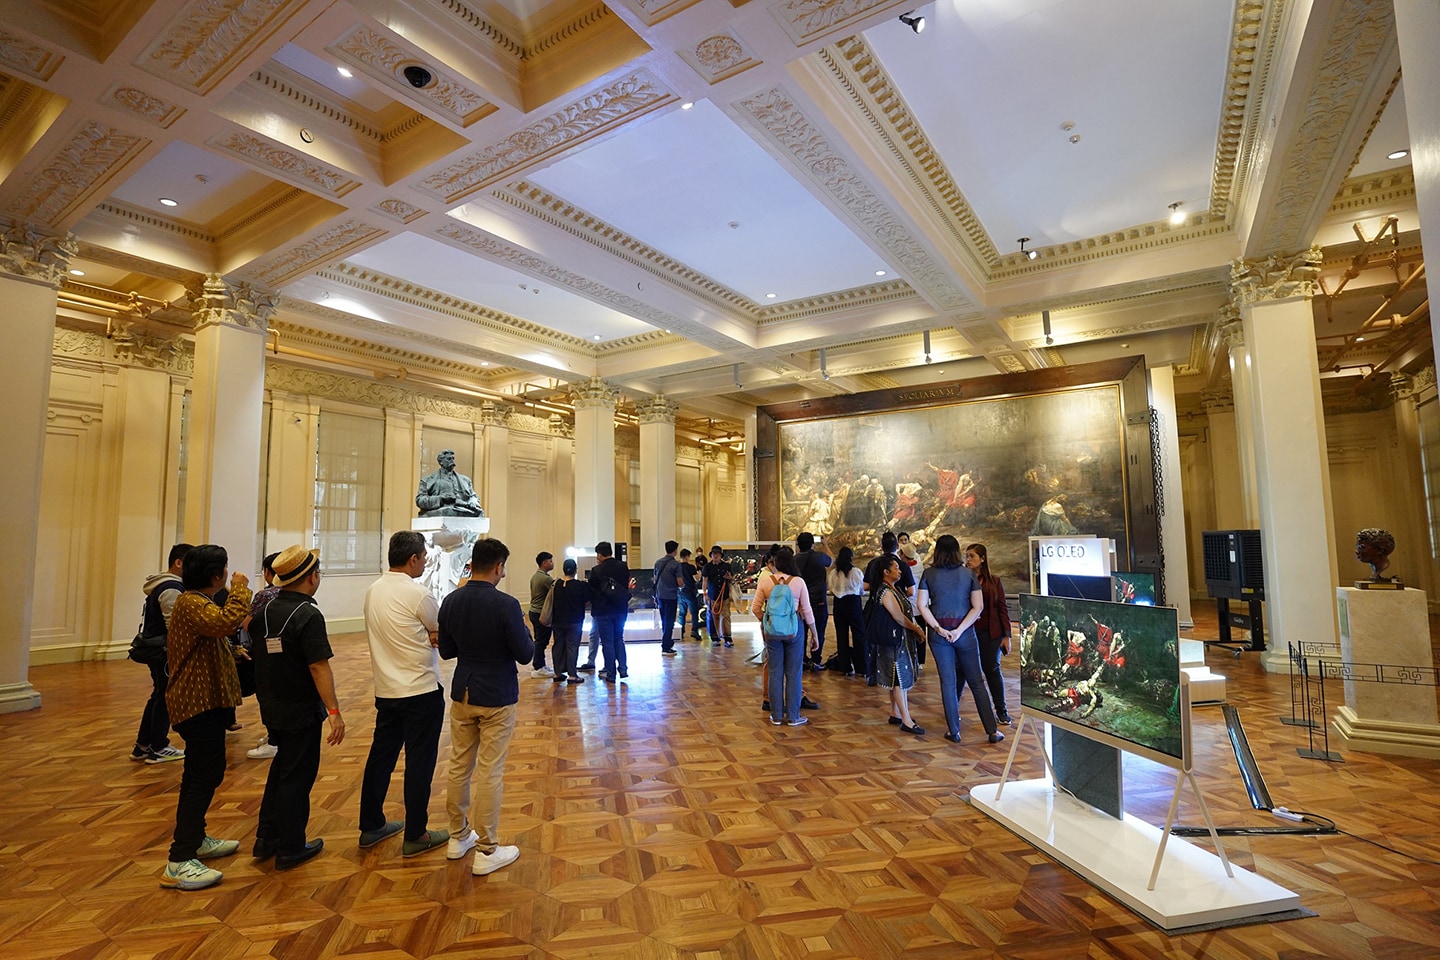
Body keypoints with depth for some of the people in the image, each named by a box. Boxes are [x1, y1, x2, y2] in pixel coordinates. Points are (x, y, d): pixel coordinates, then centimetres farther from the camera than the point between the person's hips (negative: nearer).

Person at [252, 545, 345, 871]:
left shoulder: (265, 609, 2)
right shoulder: (308, 615, -22)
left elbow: (260, 656, 11)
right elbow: (319, 667, -26)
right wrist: (334, 712, -24)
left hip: (271, 706, 8)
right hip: (301, 710, -8)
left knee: (282, 766, 24)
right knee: (297, 776, 7)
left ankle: (266, 838, 32)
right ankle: (290, 849, 19)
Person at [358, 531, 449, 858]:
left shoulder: (373, 590, 4)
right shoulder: (417, 594, -19)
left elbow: (399, 632, 6)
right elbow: (443, 631, -6)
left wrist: (427, 635, -7)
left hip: (385, 690, 8)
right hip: (421, 691, -7)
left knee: (381, 756, 18)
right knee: (419, 763, 4)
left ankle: (371, 826, 31)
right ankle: (415, 836, 14)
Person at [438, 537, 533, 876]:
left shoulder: (451, 602, -2)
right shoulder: (506, 605, -21)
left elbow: (446, 650, 9)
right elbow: (525, 654, -15)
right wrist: (525, 632, 2)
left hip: (461, 695, 6)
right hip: (496, 699, -6)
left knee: (459, 766, 18)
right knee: (490, 774, 4)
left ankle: (458, 836, 34)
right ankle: (486, 851, 15)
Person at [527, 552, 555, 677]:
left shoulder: (535, 575, 11)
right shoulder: (545, 578, -19)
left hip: (534, 611, 10)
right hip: (542, 614, -10)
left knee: (539, 640, 17)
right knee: (542, 641, -1)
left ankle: (537, 664, 26)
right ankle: (538, 668, 5)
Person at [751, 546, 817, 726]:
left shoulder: (765, 581, -7)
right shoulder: (798, 582, -10)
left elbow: (755, 608, -2)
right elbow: (807, 611, -4)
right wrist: (814, 635, 7)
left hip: (772, 630, 1)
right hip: (794, 630, -1)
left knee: (775, 672, 12)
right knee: (793, 673, 9)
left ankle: (777, 716, 20)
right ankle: (793, 716, 17)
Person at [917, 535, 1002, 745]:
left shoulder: (928, 574, -3)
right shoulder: (968, 573, -1)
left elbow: (923, 606, -8)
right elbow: (978, 607, -7)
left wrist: (939, 629, -10)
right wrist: (959, 630, -11)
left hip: (938, 632, 0)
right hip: (965, 632, 0)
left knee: (948, 682, 7)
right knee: (976, 681, 10)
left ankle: (954, 731, 13)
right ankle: (992, 731, 13)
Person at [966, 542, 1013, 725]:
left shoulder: (994, 581, 2)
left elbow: (1002, 609, 3)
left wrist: (1006, 635, -1)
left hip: (990, 634, 0)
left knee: (992, 669, 5)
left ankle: (1001, 710, 19)